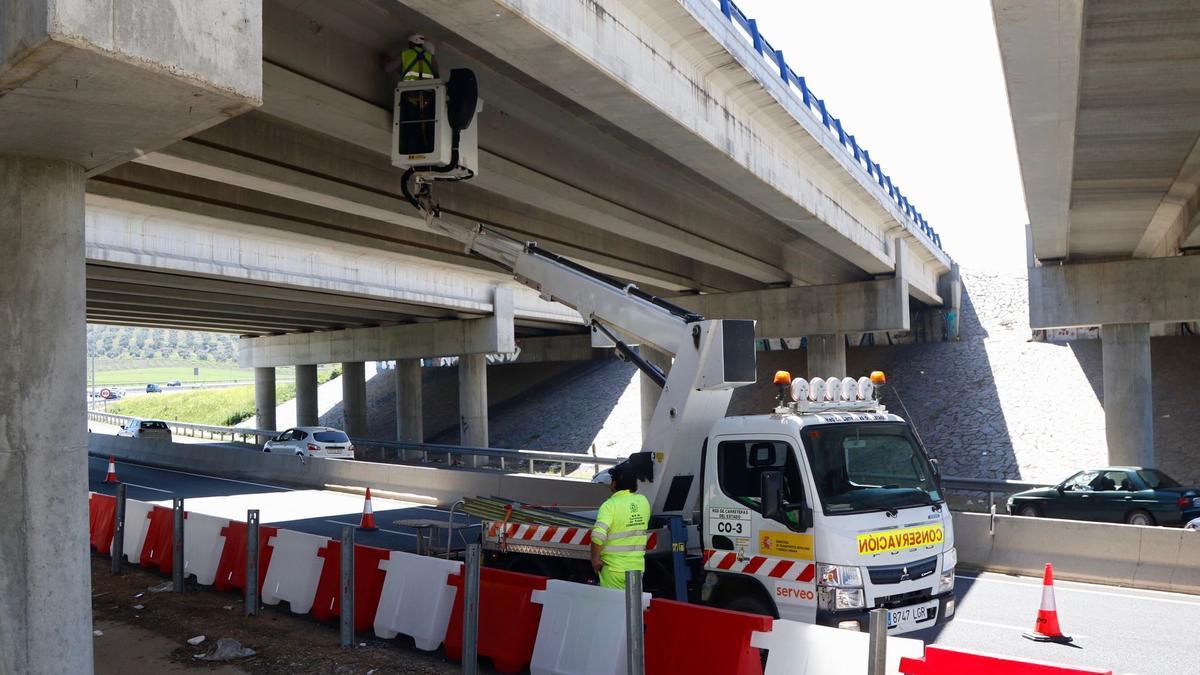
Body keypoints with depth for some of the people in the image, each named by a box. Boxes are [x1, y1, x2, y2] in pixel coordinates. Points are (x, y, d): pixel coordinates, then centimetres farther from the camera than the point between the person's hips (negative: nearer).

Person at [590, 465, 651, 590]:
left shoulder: (610, 505, -15)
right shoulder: (643, 501, 3)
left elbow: (598, 535, -26)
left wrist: (595, 558, -13)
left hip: (614, 569, -5)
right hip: (638, 567, 6)